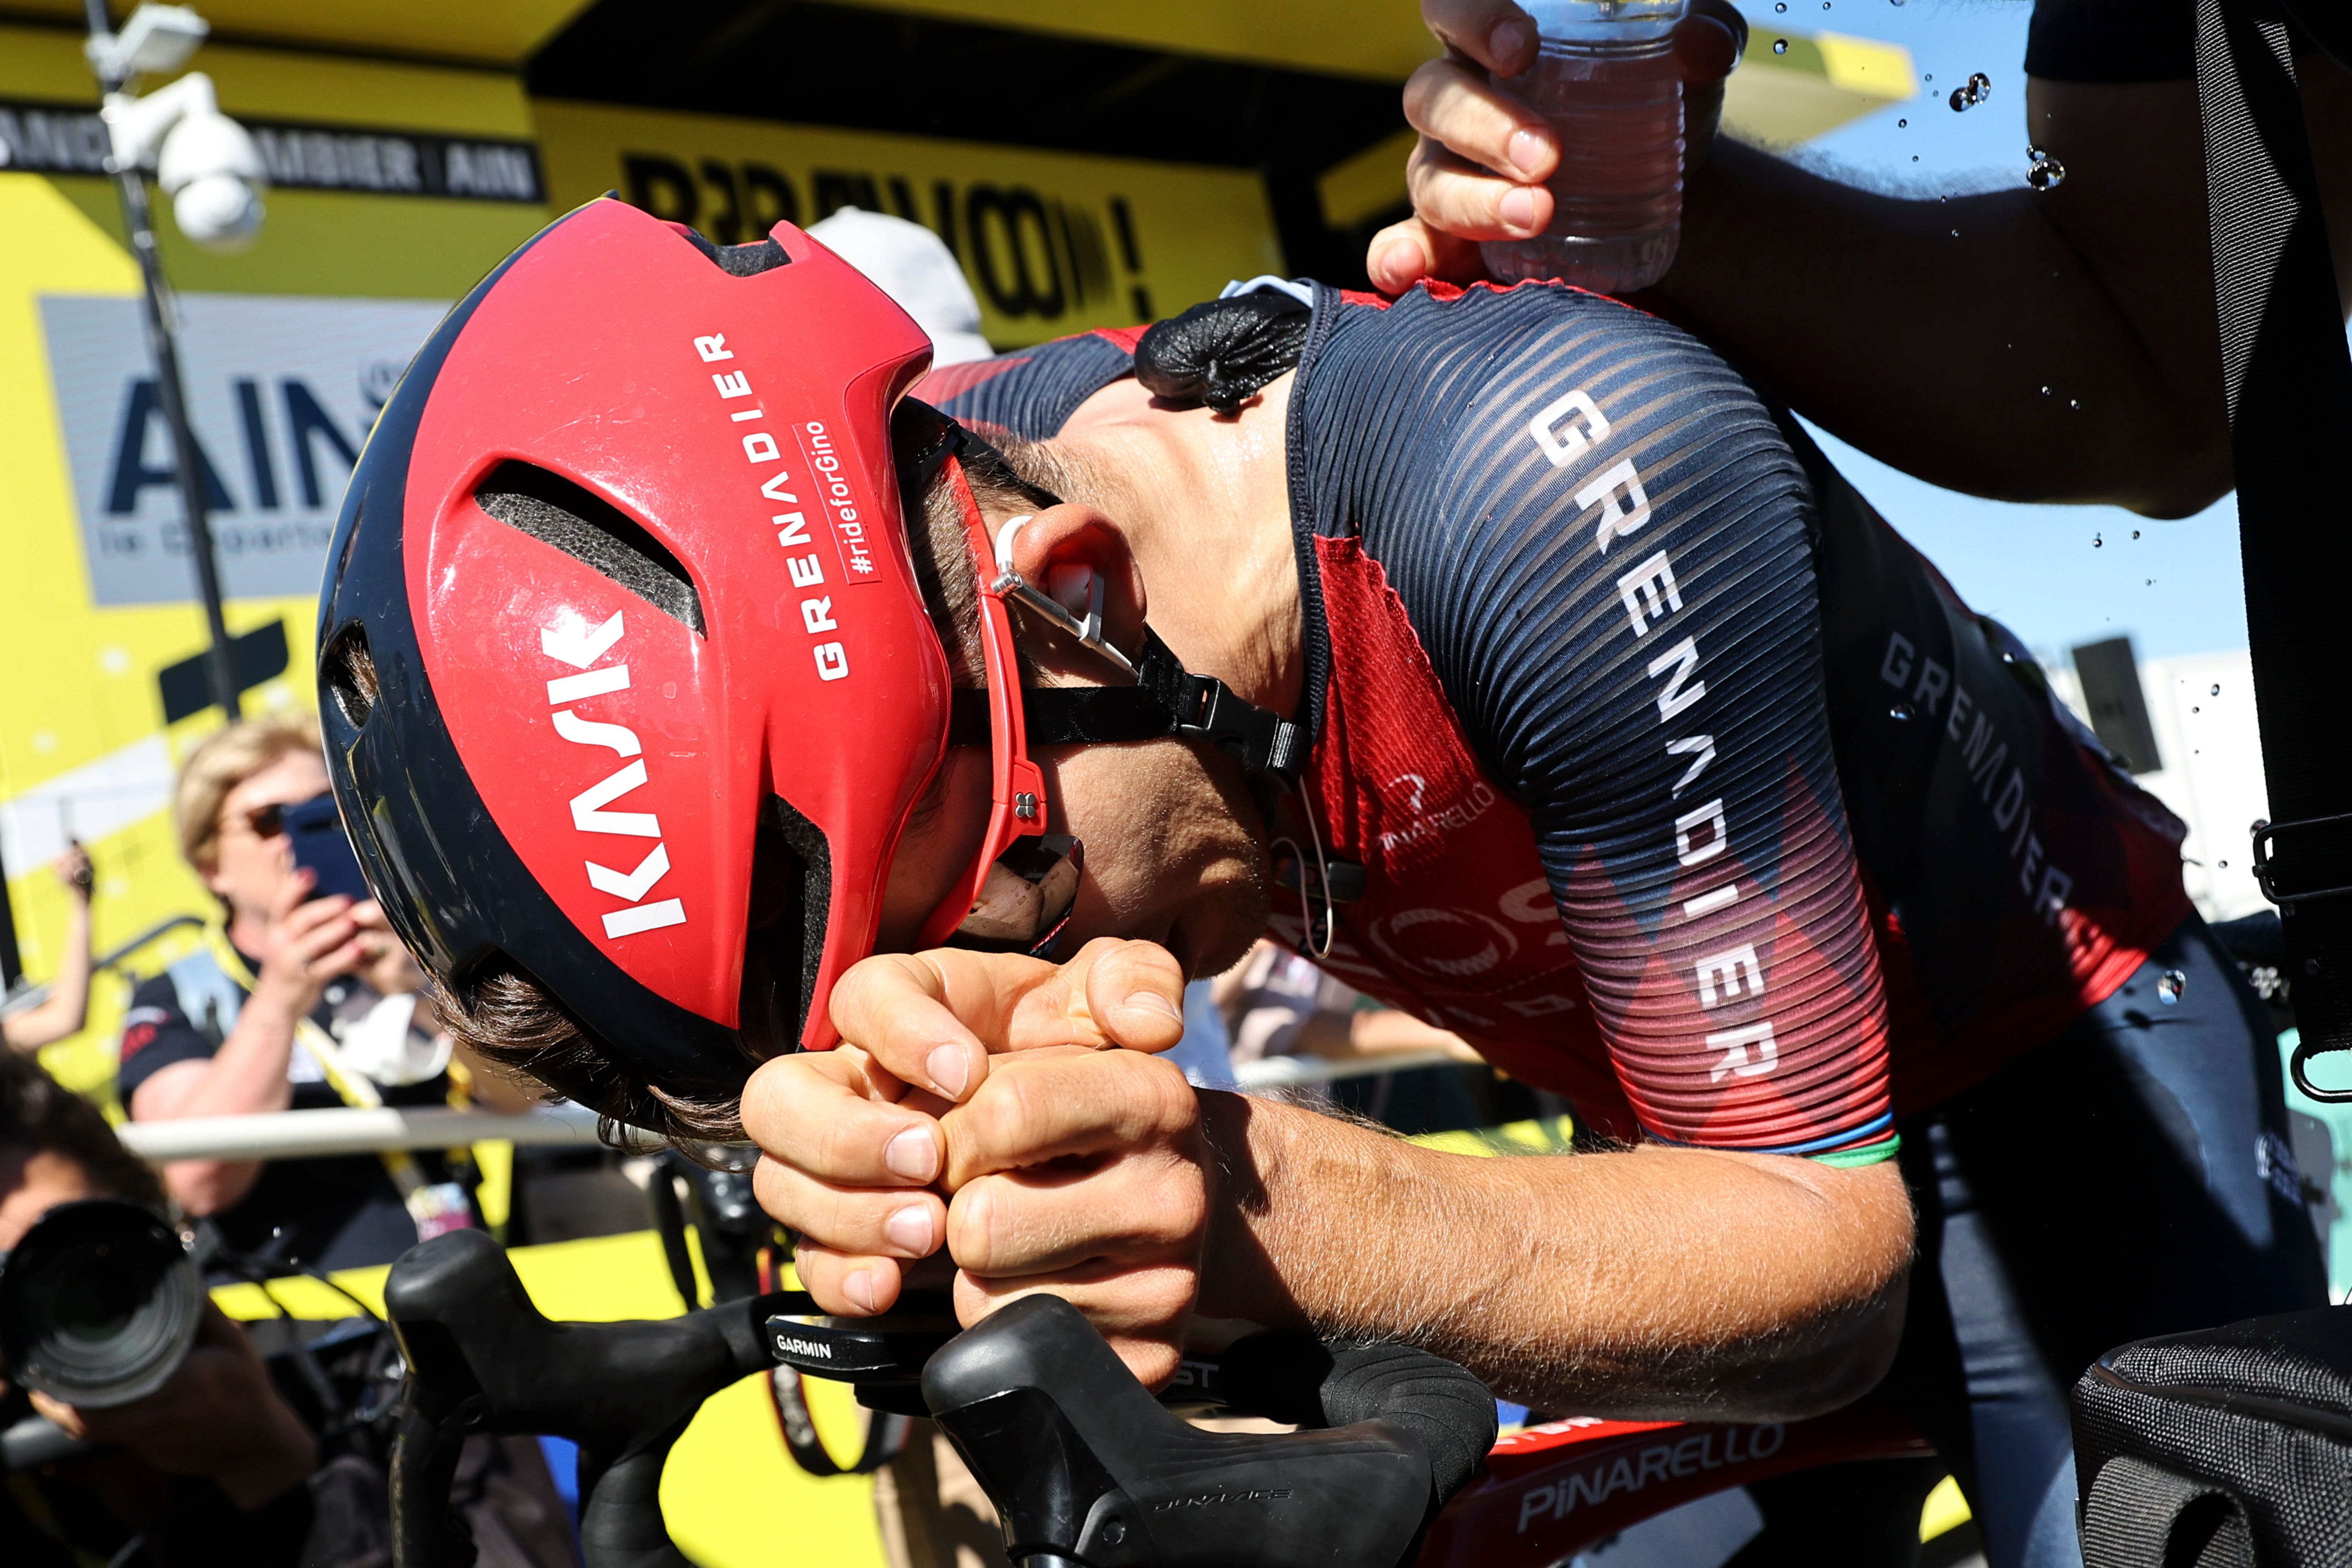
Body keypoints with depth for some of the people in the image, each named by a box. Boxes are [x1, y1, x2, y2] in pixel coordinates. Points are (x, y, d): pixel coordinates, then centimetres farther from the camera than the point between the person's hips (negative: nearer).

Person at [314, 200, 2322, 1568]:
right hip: (1716, 1126, 5)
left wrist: (1267, 1204, -48)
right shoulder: (948, 501, -19)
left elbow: (1828, 1257, -32)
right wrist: (913, 1120, -44)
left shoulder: (1549, 476, -38)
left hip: (2057, 1095, -4)